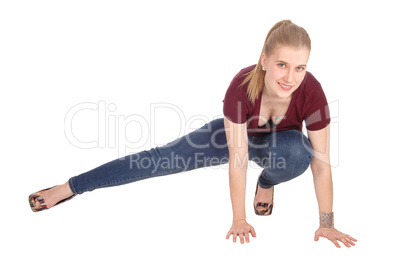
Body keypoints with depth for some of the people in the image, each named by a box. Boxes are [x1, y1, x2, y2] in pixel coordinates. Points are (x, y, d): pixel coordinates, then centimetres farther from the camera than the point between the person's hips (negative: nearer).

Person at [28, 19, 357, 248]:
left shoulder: (311, 91, -35)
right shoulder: (243, 85, -38)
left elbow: (321, 162, -26)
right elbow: (238, 157, -33)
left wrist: (327, 223, -22)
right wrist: (239, 220, -27)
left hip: (279, 144, 1)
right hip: (239, 135, 0)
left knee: (297, 151, -37)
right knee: (165, 157, -8)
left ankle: (267, 183, 0)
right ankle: (70, 187, -2)